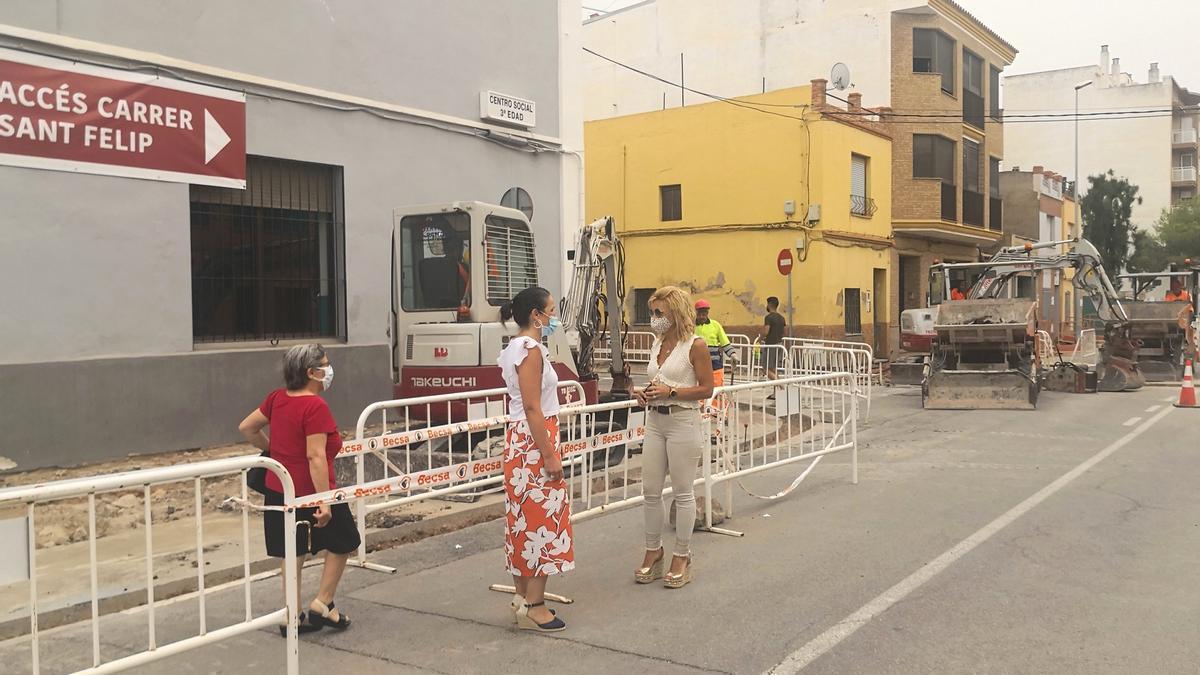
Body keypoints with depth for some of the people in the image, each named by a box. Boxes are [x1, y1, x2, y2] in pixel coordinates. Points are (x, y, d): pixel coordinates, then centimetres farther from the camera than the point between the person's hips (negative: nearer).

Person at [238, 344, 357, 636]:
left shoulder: (277, 398, 3)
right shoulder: (316, 406, -20)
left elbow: (246, 427, 13)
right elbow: (315, 456, -25)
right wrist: (324, 501, -24)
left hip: (279, 489, 7)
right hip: (311, 491, -7)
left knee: (293, 552, 16)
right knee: (343, 543, 14)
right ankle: (322, 604, 13)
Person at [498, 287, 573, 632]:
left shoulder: (514, 349, 14)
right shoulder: (531, 350, -17)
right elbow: (532, 408, -21)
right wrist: (550, 456, -21)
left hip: (518, 439, 10)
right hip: (535, 440, -10)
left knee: (524, 519, 14)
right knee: (543, 519, -4)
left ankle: (523, 596, 23)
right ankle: (533, 606, 3)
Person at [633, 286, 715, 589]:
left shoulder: (695, 345, -10)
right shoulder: (658, 343, 11)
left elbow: (707, 389, -11)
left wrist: (670, 392, -19)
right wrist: (646, 394, 2)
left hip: (682, 421, -7)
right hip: (655, 421, 7)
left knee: (683, 492, 4)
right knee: (650, 490, 9)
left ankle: (682, 557, 17)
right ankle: (653, 552, 24)